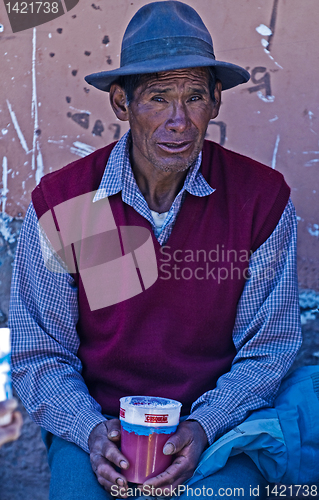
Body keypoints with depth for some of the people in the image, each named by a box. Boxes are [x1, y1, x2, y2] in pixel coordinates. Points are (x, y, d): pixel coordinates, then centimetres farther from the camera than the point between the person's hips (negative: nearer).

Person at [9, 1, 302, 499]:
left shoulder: (263, 198, -7)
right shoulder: (60, 205, -8)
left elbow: (268, 347, 0)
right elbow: (40, 355, 0)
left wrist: (202, 427, -15)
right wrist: (92, 430, -18)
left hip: (217, 423, 1)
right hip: (97, 418, 0)